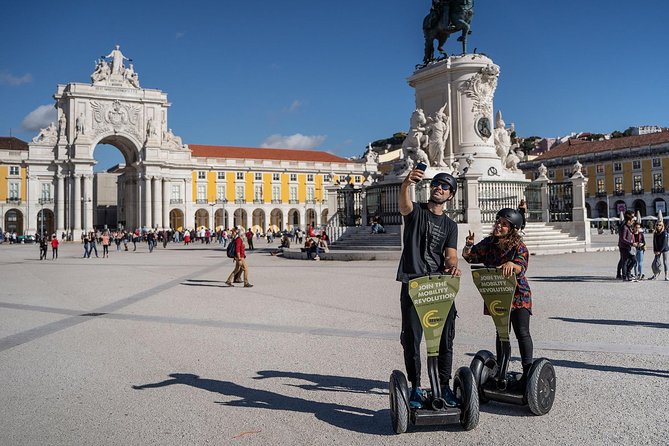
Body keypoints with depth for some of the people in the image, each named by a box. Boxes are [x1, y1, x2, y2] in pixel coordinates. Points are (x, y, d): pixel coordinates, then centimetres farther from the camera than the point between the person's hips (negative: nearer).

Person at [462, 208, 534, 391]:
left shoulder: (518, 246, -12)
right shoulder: (489, 243, 2)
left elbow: (521, 266, -26)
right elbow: (469, 256, 5)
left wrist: (511, 265, -49)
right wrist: (468, 246, -17)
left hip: (518, 295, -4)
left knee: (522, 332, -7)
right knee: (501, 332, 12)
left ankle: (528, 370, -3)